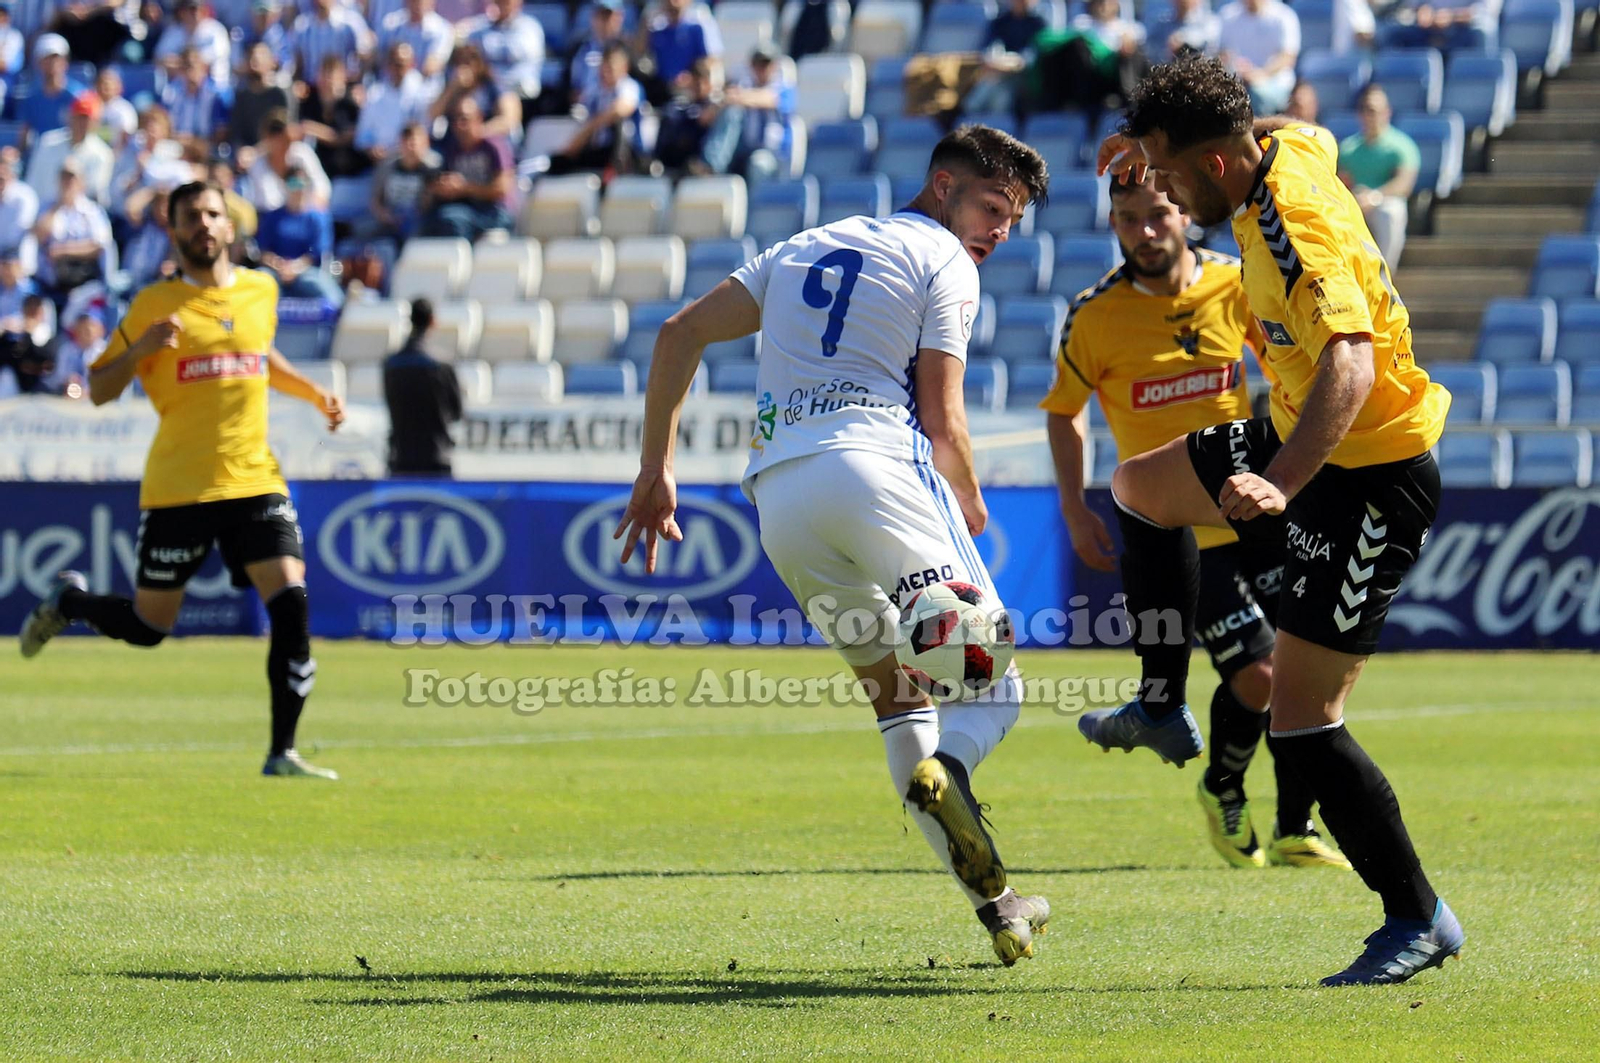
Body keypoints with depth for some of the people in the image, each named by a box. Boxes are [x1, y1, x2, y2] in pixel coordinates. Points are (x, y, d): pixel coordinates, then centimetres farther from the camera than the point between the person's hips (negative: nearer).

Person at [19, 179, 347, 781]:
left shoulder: (261, 291, 10)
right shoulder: (155, 306, -3)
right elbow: (99, 391, -1)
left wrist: (315, 394, 17)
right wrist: (139, 348, -18)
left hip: (255, 479, 3)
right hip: (178, 488, -3)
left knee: (291, 605, -14)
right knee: (147, 627, 5)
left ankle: (282, 754, -8)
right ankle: (66, 601, 37)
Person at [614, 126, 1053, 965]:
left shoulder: (803, 249, 27)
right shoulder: (942, 262, 8)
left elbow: (679, 334, 21)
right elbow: (941, 419, 1)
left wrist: (655, 471, 22)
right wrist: (971, 508, 20)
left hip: (778, 489, 6)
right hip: (876, 464, -6)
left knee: (896, 698, 13)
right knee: (991, 683, 0)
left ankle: (993, 903, 2)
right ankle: (943, 769, -34)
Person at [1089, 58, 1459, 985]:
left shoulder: (1297, 228, -30)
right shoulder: (1287, 147, -3)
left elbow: (1350, 362, -43)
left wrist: (1280, 484, -55)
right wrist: (1156, 139, 19)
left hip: (1373, 479, -10)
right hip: (1308, 443, 10)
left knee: (1301, 721, -10)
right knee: (1142, 486, 26)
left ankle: (1418, 921, 1)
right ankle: (1163, 709, 35)